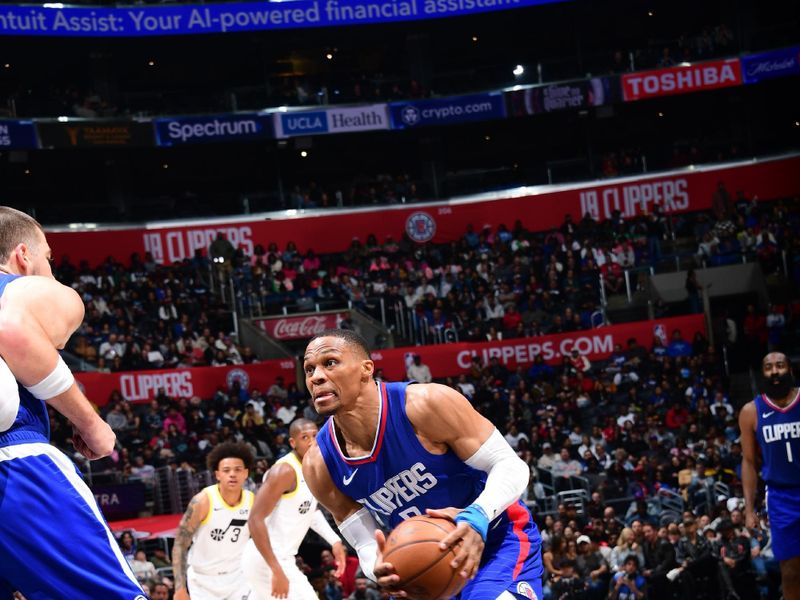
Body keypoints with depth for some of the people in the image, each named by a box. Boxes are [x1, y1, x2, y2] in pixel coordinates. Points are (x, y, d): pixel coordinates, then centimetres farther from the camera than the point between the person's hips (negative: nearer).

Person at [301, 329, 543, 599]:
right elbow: (367, 546, -3)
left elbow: (511, 465, -20)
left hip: (500, 539, -5)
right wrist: (378, 569, -29)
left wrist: (477, 517, -40)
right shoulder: (319, 466, -12)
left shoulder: (427, 403, -26)